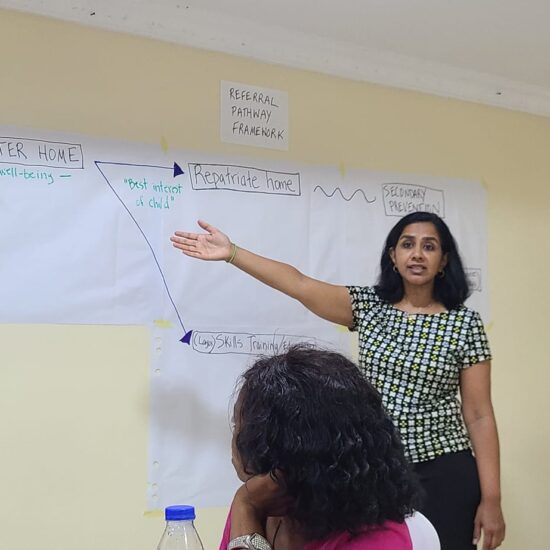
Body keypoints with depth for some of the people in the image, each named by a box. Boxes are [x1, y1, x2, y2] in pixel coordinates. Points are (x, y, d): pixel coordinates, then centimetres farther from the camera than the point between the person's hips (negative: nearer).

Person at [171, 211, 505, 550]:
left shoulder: (464, 323, -4)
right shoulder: (368, 306, 2)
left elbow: (479, 415, -4)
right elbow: (299, 284, -8)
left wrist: (491, 498, -7)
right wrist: (231, 253, -17)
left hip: (443, 474, -2)